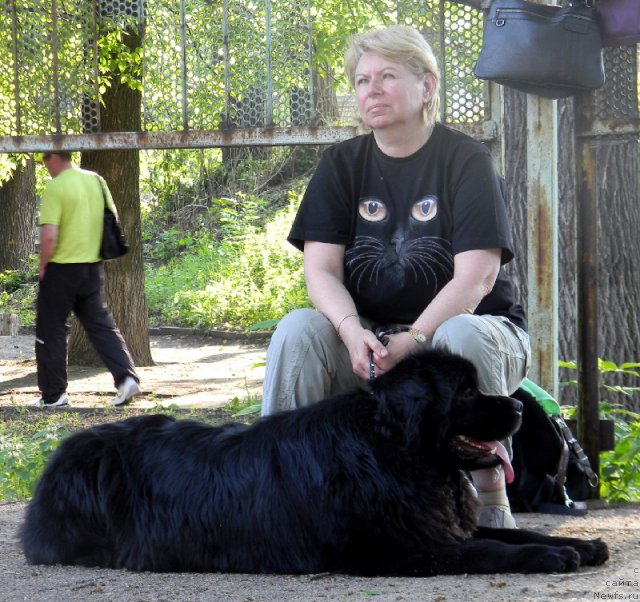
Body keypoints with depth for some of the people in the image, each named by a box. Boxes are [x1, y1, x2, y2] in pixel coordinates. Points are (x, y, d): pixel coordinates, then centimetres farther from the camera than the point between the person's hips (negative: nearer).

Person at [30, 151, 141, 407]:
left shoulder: (55, 187, -15)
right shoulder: (96, 180, 6)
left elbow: (49, 236, -21)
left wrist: (42, 266, -7)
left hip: (62, 268, -6)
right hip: (93, 267, 6)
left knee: (51, 331, 6)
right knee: (101, 324, 11)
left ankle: (53, 394, 10)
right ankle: (126, 376, -3)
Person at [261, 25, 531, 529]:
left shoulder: (465, 160, -6)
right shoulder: (342, 164, 6)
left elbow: (477, 276, -17)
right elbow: (321, 268, -4)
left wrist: (413, 342, -31)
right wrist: (353, 333, -25)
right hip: (369, 341, 3)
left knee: (463, 337, -37)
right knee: (298, 329, -25)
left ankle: (490, 498, -25)